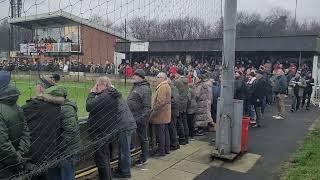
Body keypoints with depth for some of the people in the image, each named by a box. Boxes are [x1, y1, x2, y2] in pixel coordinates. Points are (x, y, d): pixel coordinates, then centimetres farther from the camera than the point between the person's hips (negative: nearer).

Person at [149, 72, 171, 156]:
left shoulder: (162, 87, -18)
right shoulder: (167, 86, 14)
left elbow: (160, 102, -25)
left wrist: (153, 112, -19)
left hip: (161, 114, -10)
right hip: (166, 114, 10)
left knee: (160, 133, -2)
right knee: (165, 131, 16)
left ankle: (161, 151, 5)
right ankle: (167, 149, 25)